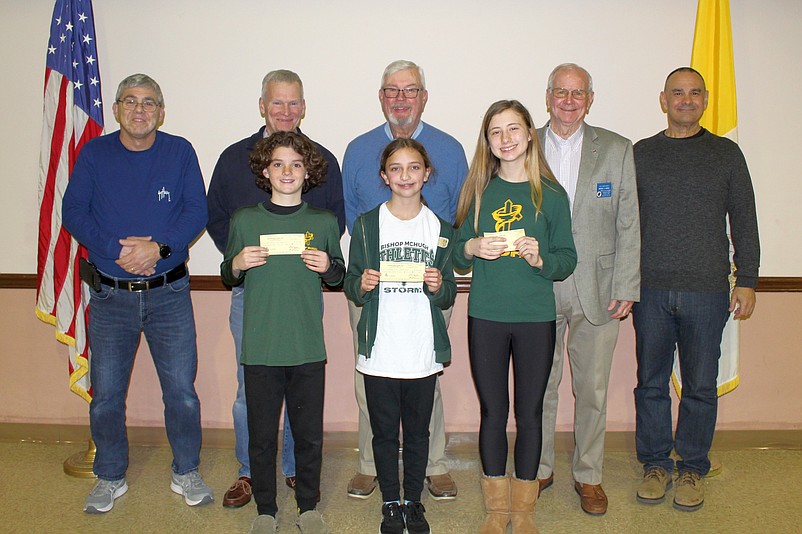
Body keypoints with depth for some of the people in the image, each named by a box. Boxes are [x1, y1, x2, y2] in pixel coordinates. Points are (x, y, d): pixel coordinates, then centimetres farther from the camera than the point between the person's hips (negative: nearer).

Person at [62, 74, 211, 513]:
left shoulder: (180, 152, 1)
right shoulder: (94, 153, 3)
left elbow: (197, 212, -5)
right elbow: (73, 213, -3)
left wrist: (158, 247, -20)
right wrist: (118, 250, -17)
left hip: (169, 293, -1)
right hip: (109, 295, 1)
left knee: (182, 390, 4)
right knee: (106, 394, 9)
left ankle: (186, 473, 24)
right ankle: (110, 477, 30)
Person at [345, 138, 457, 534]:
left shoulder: (440, 229, 6)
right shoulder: (367, 225, 2)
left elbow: (448, 296, 8)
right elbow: (351, 286, 4)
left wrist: (439, 287, -14)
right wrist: (361, 285, -17)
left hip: (424, 351, 1)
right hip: (379, 350, -1)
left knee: (418, 432, 11)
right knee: (384, 432, 9)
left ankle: (413, 501, 30)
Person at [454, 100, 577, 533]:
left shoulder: (551, 195, 1)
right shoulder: (478, 192, 5)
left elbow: (567, 260, 2)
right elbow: (456, 254, 9)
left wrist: (540, 259, -17)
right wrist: (472, 248, -12)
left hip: (536, 318, -1)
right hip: (485, 317, 1)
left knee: (530, 412, 7)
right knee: (492, 411, 9)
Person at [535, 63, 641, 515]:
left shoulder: (617, 150, 4)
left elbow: (629, 225, 2)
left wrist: (626, 288, -3)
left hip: (597, 289, 0)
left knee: (592, 388, 9)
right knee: (539, 385, 10)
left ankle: (589, 475, 27)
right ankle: (539, 469, 28)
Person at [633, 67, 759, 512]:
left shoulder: (726, 153, 8)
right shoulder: (640, 154, 8)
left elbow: (744, 221, 8)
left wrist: (747, 281, 2)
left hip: (707, 291, 0)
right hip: (650, 290, 1)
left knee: (700, 385, 6)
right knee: (651, 382, 7)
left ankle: (693, 468, 23)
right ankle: (656, 463, 23)